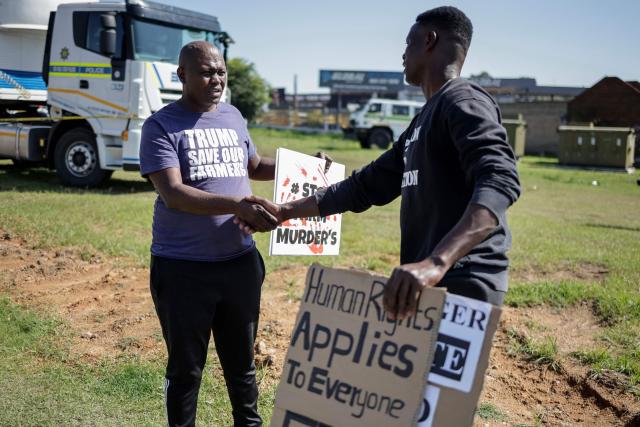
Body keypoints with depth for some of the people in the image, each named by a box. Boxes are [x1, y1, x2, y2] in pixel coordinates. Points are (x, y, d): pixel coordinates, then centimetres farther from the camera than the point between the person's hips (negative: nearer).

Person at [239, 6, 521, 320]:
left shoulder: (463, 102, -9)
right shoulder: (423, 121, 22)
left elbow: (499, 182, -27)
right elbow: (368, 184, 25)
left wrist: (436, 263, -41)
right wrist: (285, 211, 21)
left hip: (462, 285, -10)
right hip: (426, 284, 10)